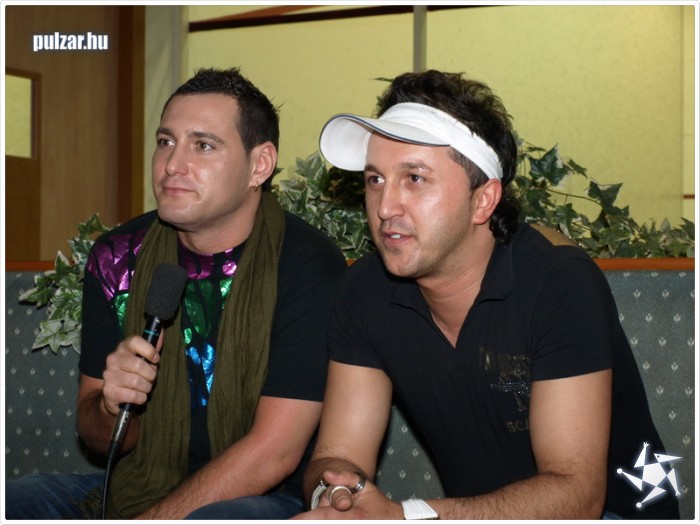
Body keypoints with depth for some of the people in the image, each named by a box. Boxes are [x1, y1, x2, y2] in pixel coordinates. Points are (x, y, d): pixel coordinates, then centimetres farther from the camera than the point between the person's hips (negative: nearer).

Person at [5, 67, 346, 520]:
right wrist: (111, 406, -17)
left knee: (220, 518, -37)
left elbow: (273, 454, -18)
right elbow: (99, 438, 7)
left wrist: (149, 519, -20)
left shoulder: (309, 265, -14)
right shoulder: (118, 258, 0)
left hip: (262, 500, -4)